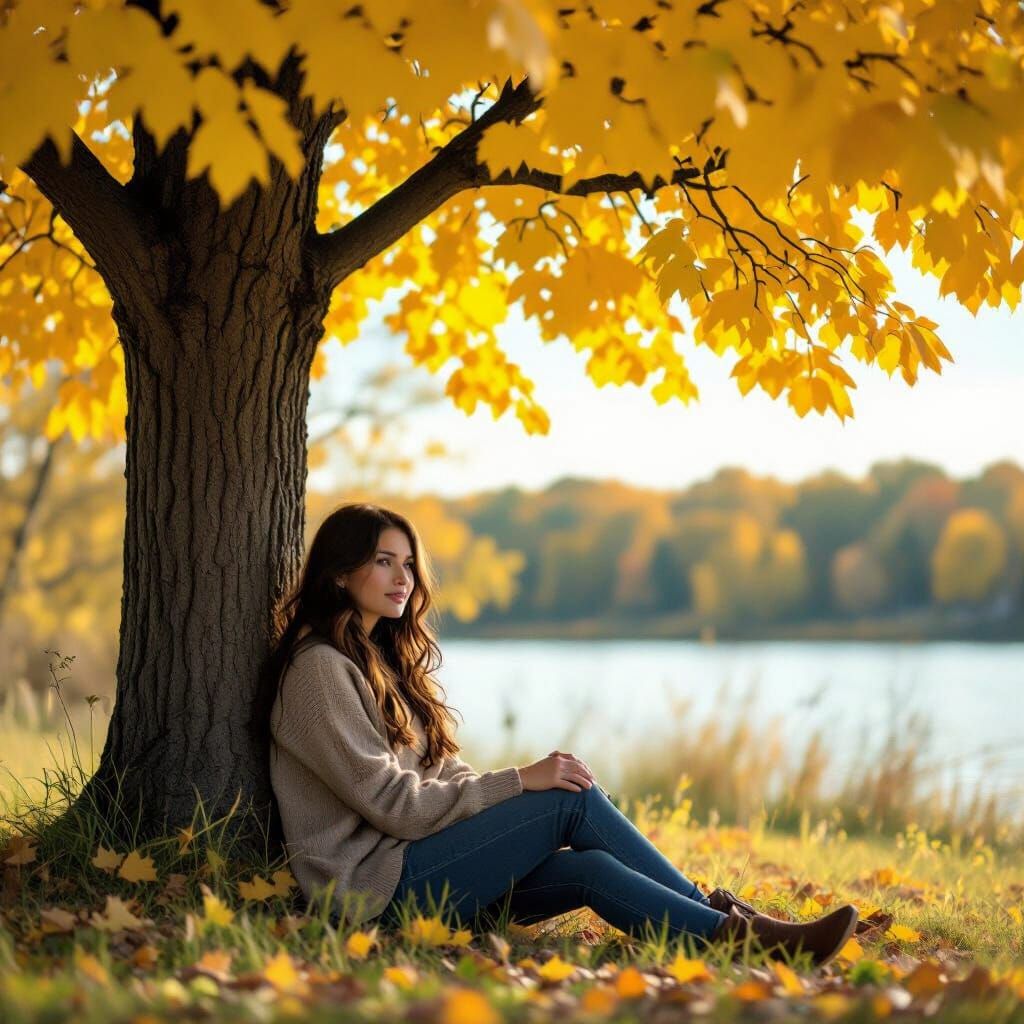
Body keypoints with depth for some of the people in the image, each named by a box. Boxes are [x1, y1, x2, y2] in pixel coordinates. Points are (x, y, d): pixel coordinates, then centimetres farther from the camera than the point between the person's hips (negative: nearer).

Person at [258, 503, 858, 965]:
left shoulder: (379, 658, 18)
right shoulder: (320, 668, -11)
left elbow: (443, 776, 14)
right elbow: (391, 801, -17)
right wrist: (521, 783, -15)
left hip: (414, 866, 8)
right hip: (374, 888, -8)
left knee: (590, 870, -14)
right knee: (574, 801, -15)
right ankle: (724, 921, -7)